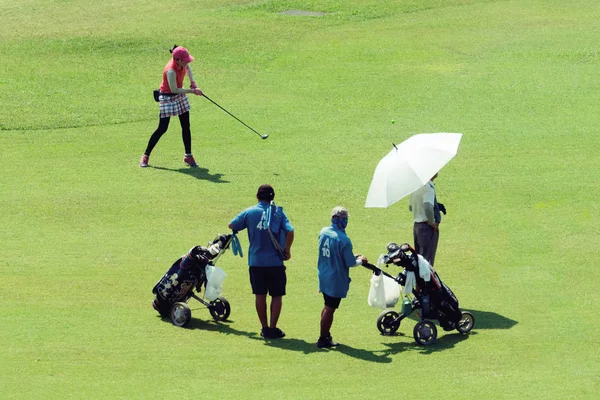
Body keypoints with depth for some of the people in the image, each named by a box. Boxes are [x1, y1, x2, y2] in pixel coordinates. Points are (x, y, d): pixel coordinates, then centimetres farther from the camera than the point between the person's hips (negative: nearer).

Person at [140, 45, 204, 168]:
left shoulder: (183, 64, -11)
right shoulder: (171, 71, -33)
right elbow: (174, 90, -29)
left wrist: (192, 81, 3)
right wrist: (192, 91, -23)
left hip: (180, 96, 8)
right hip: (168, 97, -8)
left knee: (186, 126, 7)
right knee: (162, 129, -6)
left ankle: (188, 156, 17)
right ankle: (145, 156, 7)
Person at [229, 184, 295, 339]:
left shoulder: (249, 212, 0)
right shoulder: (278, 212, -3)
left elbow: (232, 225, 6)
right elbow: (290, 231, -14)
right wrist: (287, 251, -2)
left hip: (256, 261, 1)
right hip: (275, 261, -1)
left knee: (260, 295, 11)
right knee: (277, 296, 7)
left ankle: (265, 328, 14)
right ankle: (272, 328, 3)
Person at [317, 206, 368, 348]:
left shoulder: (323, 232, -1)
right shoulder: (343, 240, -23)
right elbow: (350, 263, -18)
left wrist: (352, 257, 13)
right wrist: (360, 261, 4)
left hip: (323, 277, 7)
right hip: (336, 280, -7)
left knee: (327, 306, 21)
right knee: (330, 309, 2)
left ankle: (326, 334, 31)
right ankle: (323, 339, 9)